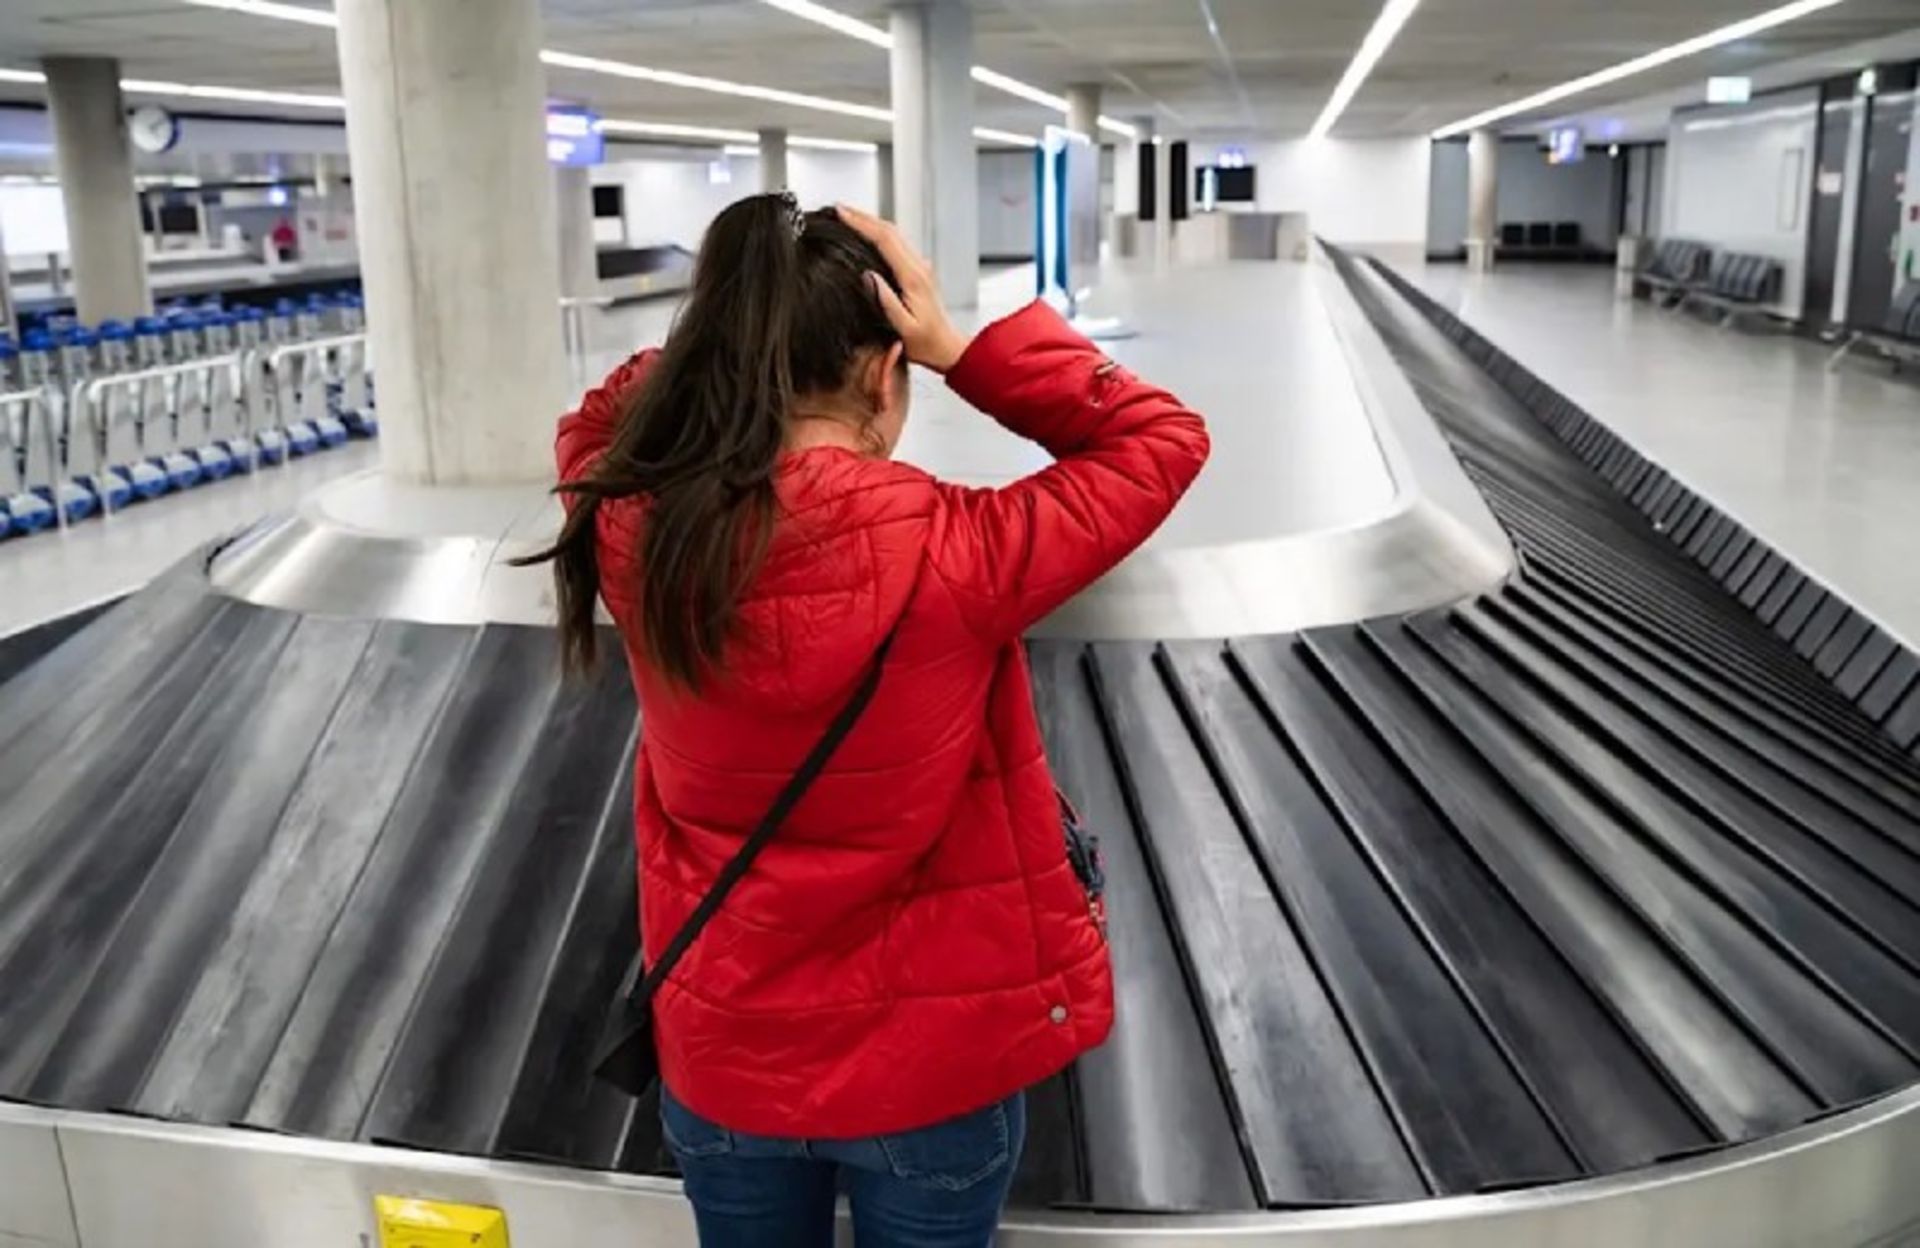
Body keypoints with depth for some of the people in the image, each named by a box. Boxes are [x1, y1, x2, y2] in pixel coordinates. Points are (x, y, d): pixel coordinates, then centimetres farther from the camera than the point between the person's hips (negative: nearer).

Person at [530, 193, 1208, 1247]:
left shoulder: (639, 539, -17)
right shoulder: (950, 558, -26)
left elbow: (596, 429, 8)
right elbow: (1161, 442, -11)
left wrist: (728, 333, -6)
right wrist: (958, 347, -16)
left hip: (724, 1057, 3)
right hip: (936, 1060, -2)